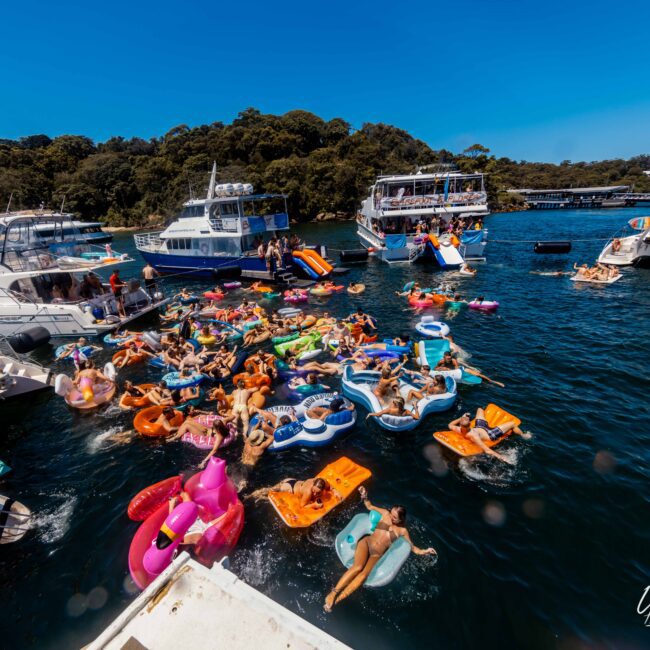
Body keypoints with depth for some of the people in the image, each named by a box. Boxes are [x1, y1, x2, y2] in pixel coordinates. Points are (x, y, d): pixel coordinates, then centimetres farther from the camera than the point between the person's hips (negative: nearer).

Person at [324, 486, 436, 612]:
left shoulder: (402, 531, 8)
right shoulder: (385, 514, 7)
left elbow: (412, 547, 12)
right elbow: (370, 506, 16)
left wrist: (424, 551, -8)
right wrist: (364, 496, -4)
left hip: (377, 555, 1)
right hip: (366, 542, 0)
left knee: (364, 574, -27)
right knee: (358, 567, -30)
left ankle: (336, 600, -28)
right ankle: (333, 593, -25)